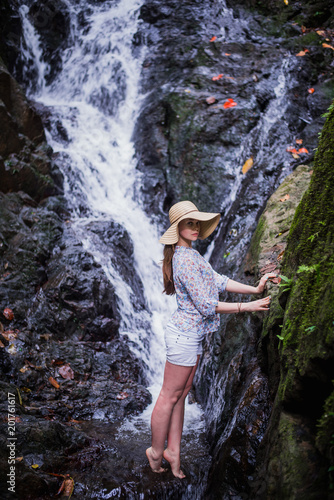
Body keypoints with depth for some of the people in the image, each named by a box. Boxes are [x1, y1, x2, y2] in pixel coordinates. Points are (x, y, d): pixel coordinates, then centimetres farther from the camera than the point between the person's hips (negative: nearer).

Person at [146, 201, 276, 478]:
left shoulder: (191, 254, 11)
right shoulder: (184, 259, -22)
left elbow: (218, 281, 9)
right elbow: (206, 305, -22)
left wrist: (255, 289, 2)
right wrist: (247, 307, -17)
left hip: (192, 334, 10)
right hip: (185, 333, -10)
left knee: (181, 395, 15)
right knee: (169, 397, 5)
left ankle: (173, 451, 26)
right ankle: (157, 452, 20)